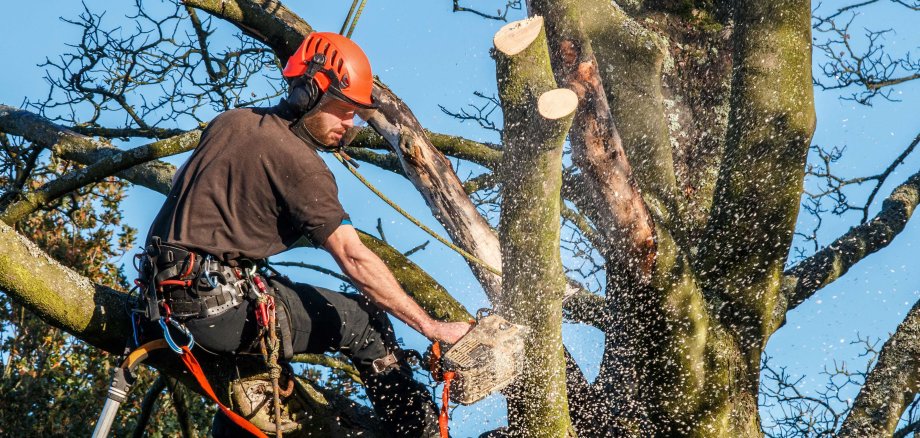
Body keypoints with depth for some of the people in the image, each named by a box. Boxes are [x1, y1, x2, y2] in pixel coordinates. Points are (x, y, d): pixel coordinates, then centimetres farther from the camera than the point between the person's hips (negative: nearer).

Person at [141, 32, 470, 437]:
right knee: (363, 319, 2)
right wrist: (434, 328, -13)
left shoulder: (228, 122, 12)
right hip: (221, 306, -8)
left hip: (169, 297, 8)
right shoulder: (298, 160, -11)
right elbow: (354, 259, -15)